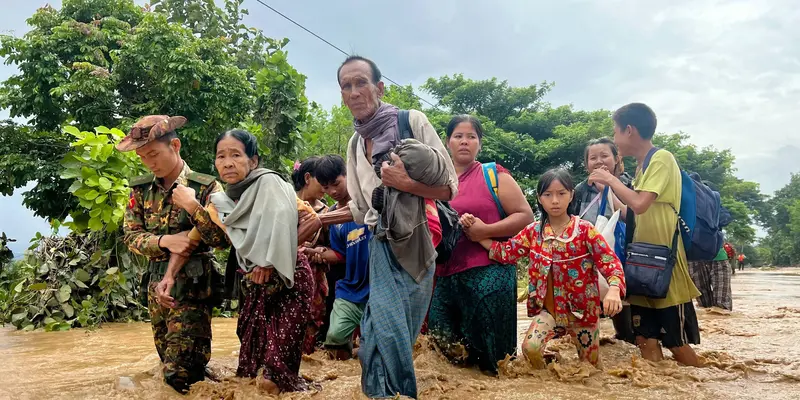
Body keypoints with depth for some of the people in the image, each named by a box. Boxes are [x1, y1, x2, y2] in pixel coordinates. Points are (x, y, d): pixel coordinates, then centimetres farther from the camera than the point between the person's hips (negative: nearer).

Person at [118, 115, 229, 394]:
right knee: (168, 362, 18)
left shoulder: (206, 187, -11)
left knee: (180, 373, -8)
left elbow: (224, 239, -17)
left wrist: (193, 206, -24)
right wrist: (165, 241, -17)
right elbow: (130, 236, 0)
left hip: (192, 287, -6)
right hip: (156, 284, 6)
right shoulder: (141, 188, 4)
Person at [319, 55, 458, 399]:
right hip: (382, 248, 4)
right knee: (384, 334, 1)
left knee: (387, 335, -4)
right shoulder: (355, 144, 10)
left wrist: (405, 183, -20)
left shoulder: (412, 122, -5)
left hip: (413, 247, -4)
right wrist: (320, 218, 11)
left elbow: (449, 188, -7)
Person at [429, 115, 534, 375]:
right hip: (446, 276, 5)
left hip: (488, 273, -4)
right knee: (445, 345, 8)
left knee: (488, 349, 2)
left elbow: (525, 215, -4)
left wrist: (486, 230, -15)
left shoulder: (493, 175, 2)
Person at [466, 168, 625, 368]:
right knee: (530, 347, -24)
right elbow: (505, 252, 2)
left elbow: (610, 262, -14)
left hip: (582, 309, -1)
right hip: (549, 308, 1)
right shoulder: (533, 231, -2)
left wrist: (613, 290, -34)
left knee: (591, 366, 13)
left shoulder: (585, 230, -11)